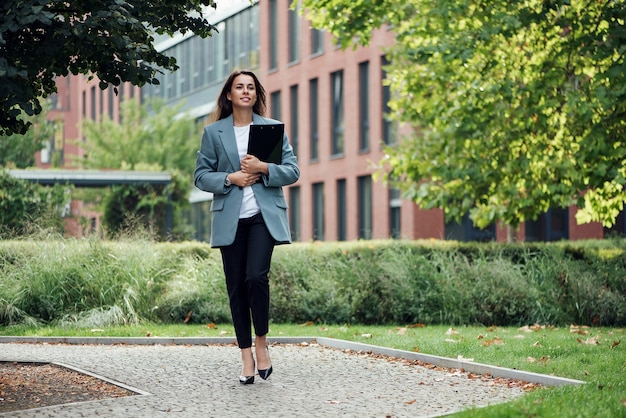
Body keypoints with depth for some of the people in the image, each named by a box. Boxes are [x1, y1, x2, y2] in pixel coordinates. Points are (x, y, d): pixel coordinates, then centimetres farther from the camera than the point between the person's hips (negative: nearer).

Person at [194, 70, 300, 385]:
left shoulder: (273, 129, 9)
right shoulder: (213, 133, 9)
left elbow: (292, 171, 5)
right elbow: (201, 176, 7)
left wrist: (263, 168, -12)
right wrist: (230, 178, -9)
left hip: (264, 216, -1)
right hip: (230, 220, 2)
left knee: (256, 276, -19)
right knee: (236, 287, 1)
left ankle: (261, 342, 2)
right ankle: (247, 358, 9)